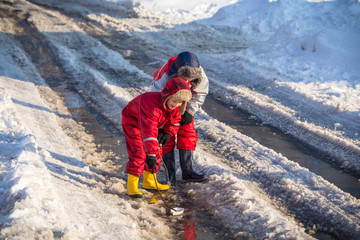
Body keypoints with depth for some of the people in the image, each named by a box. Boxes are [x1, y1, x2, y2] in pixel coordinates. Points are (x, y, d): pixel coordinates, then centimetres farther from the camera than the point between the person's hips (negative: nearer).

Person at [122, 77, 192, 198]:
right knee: (138, 154, -18)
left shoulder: (174, 105, -18)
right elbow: (148, 131, -51)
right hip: (133, 123, -8)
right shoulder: (151, 103, -44)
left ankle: (149, 181, 25)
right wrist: (150, 154, -55)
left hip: (154, 125, 8)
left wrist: (168, 133, -15)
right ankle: (131, 186, -12)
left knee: (157, 153, 10)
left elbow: (175, 119, 3)